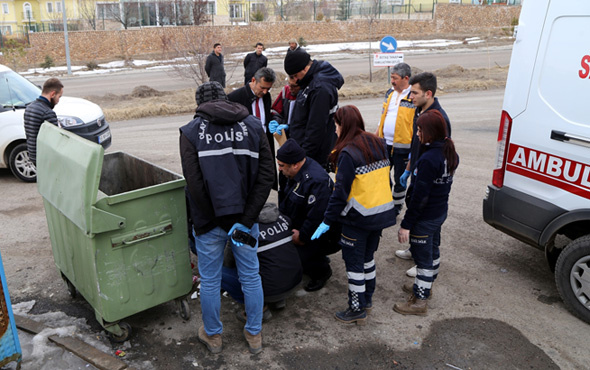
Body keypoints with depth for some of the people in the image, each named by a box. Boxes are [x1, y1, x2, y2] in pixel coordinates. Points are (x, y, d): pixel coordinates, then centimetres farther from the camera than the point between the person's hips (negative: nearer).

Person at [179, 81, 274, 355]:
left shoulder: (191, 132, -4)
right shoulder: (253, 126, 2)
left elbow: (194, 184, -16)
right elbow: (266, 176, -8)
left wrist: (222, 223, -11)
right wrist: (244, 221, -13)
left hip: (209, 223, -2)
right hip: (245, 218, 2)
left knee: (210, 281, 16)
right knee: (251, 277, 17)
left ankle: (213, 336, 35)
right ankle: (254, 335, 32)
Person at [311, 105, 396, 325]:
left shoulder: (348, 153, -20)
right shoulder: (379, 145, 3)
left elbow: (341, 192, -20)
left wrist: (327, 220, -14)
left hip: (358, 218, -8)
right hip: (382, 213, 8)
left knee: (354, 262, 6)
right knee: (368, 257, 22)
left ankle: (357, 310, 16)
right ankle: (367, 299, 37)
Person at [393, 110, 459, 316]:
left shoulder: (428, 159, -28)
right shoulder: (450, 153, 0)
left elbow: (420, 196, -26)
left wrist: (406, 224, -20)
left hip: (424, 218, -9)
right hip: (440, 212, 9)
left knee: (423, 257, 3)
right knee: (433, 251, 23)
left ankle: (419, 302, 18)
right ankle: (425, 287, 44)